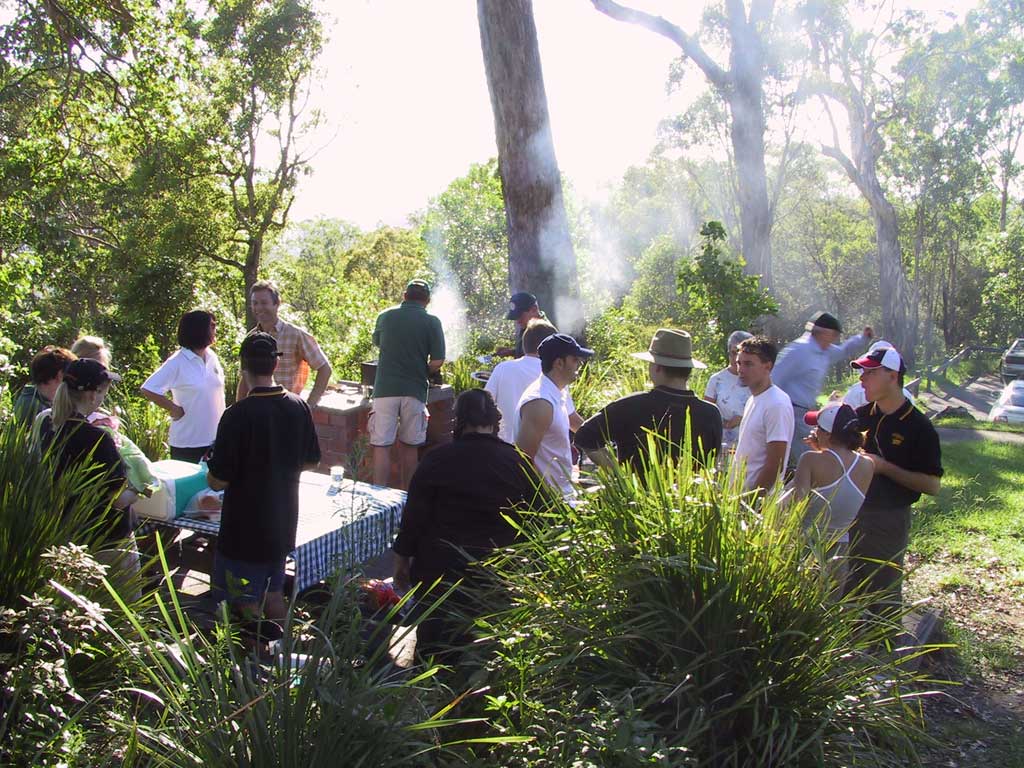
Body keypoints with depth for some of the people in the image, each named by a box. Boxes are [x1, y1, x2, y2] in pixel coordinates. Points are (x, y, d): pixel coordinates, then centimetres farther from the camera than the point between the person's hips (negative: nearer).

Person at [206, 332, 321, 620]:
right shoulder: (299, 407, -3)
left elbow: (218, 481, -18)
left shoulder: (238, 415, -22)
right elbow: (311, 461, 9)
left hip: (245, 527, -6)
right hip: (284, 522, 6)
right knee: (274, 594, 21)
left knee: (247, 605, 6)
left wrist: (211, 473, 4)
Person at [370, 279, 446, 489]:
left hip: (385, 388, 0)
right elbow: (437, 362, -5)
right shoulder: (431, 322, -1)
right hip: (414, 390, 0)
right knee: (409, 445, 12)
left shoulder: (385, 317, 6)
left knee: (381, 445, -1)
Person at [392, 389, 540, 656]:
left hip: (440, 570, -2)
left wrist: (402, 559, 5)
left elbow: (414, 515, -8)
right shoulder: (518, 463, -5)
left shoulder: (438, 459, -11)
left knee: (433, 640, 13)